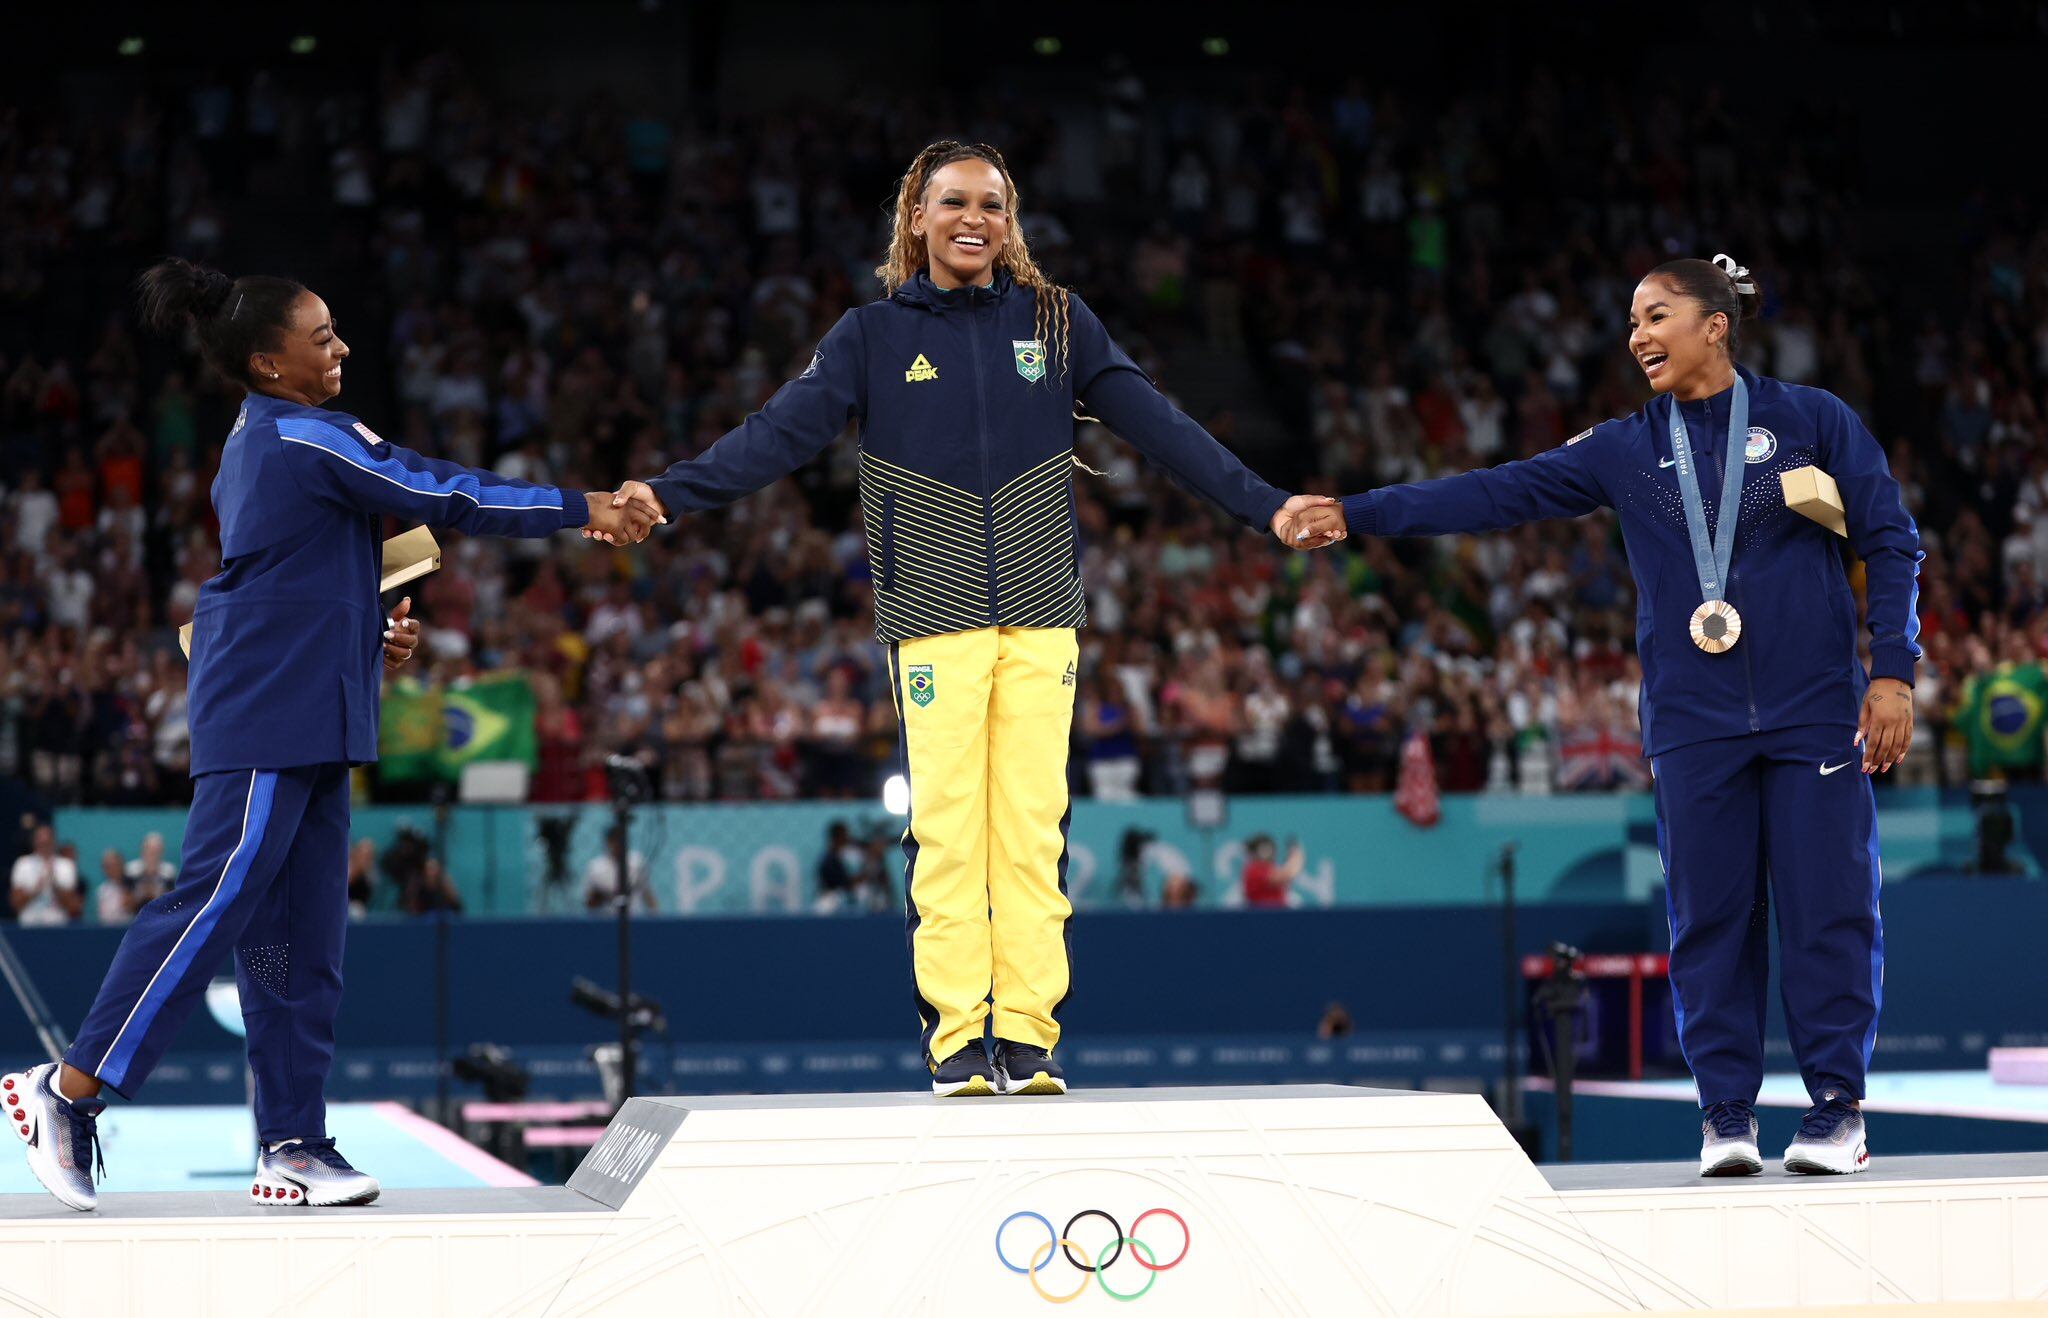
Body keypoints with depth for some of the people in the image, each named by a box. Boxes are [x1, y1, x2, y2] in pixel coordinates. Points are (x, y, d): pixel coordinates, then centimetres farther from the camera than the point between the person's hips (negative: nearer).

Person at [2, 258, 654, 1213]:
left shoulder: (263, 444, 18)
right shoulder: (306, 440, -12)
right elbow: (444, 496, -12)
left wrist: (369, 635, 13)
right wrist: (580, 510, -6)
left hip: (304, 717, 10)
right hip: (270, 714, -10)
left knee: (299, 937, 6)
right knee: (219, 897, -11)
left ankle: (293, 1146, 6)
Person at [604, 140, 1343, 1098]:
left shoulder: (1056, 322, 9)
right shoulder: (873, 336, 5)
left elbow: (1156, 425, 6)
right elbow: (782, 432, -5)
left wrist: (1262, 505, -2)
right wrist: (671, 494, -18)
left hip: (1041, 615, 1)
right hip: (933, 615, -1)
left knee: (1033, 828, -1)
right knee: (945, 828, -5)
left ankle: (1029, 1039, 3)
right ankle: (956, 1043, -1)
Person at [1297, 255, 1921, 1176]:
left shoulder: (1811, 421, 4)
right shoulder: (1627, 452, 10)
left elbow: (1890, 543, 5)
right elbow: (1500, 494, 6)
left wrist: (1892, 670, -4)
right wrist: (1356, 515, -1)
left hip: (1813, 716, -2)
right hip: (1695, 722, 2)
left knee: (1829, 907, -3)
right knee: (1709, 914, 1)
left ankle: (1837, 1107, 4)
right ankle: (1727, 1115, 7)